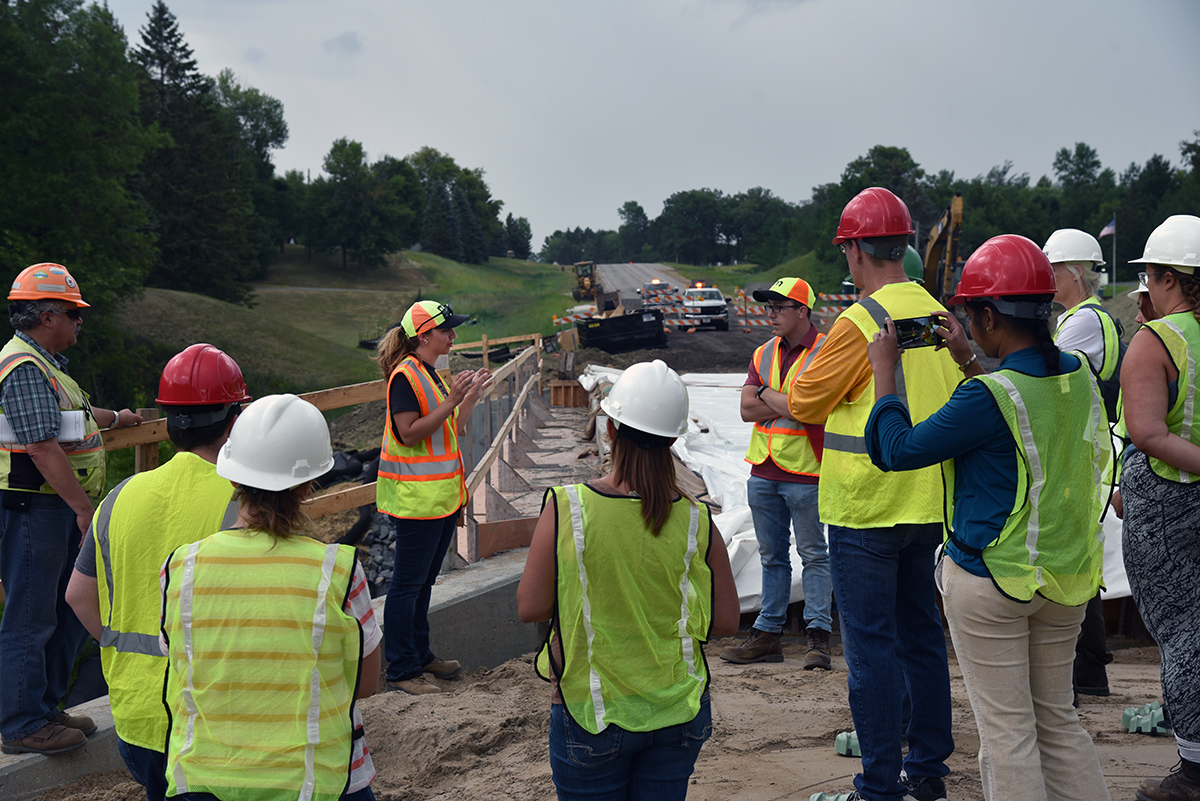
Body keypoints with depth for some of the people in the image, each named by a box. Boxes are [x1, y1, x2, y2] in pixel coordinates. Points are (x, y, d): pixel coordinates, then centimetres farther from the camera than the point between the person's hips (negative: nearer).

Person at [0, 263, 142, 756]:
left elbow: (68, 414, 37)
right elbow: (42, 447, -25)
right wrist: (83, 506, -25)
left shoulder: (45, 364, 17)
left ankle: (44, 709, 28)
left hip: (58, 509, 11)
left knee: (70, 612, 17)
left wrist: (114, 418, 53)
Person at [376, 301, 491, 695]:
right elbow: (409, 434, -21)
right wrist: (451, 401, -24)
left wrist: (472, 395, 10)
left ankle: (419, 655, 27)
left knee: (423, 580, 17)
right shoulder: (405, 375, -14)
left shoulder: (430, 374, 16)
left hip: (440, 495, 10)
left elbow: (450, 431, 18)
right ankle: (402, 671, 3)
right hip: (416, 498, -10)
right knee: (407, 584, -3)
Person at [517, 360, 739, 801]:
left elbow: (530, 608, -10)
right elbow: (726, 621, -3)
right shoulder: (696, 521, -11)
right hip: (678, 711, 2)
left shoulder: (566, 509, -17)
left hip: (593, 713, -2)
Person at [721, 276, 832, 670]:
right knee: (772, 557, 12)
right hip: (763, 472, 6)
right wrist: (788, 404, -11)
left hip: (805, 474, -6)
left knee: (813, 555, 1)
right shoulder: (763, 354, 12)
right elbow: (747, 409, 2)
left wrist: (767, 394, -6)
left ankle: (818, 636, 6)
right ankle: (767, 634, 18)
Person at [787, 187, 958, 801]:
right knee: (921, 631, 17)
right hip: (929, 503, 8)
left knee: (871, 645, 0)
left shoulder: (859, 323, -17)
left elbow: (804, 404, -8)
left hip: (868, 509, -8)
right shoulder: (938, 316, 6)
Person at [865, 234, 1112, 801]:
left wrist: (884, 371, -3)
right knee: (1057, 718, 20)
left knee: (1006, 730, 4)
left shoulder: (987, 396, -22)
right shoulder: (1079, 375, 0)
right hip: (1067, 577, 7)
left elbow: (898, 450, -13)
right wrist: (970, 363, 21)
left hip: (992, 579, -7)